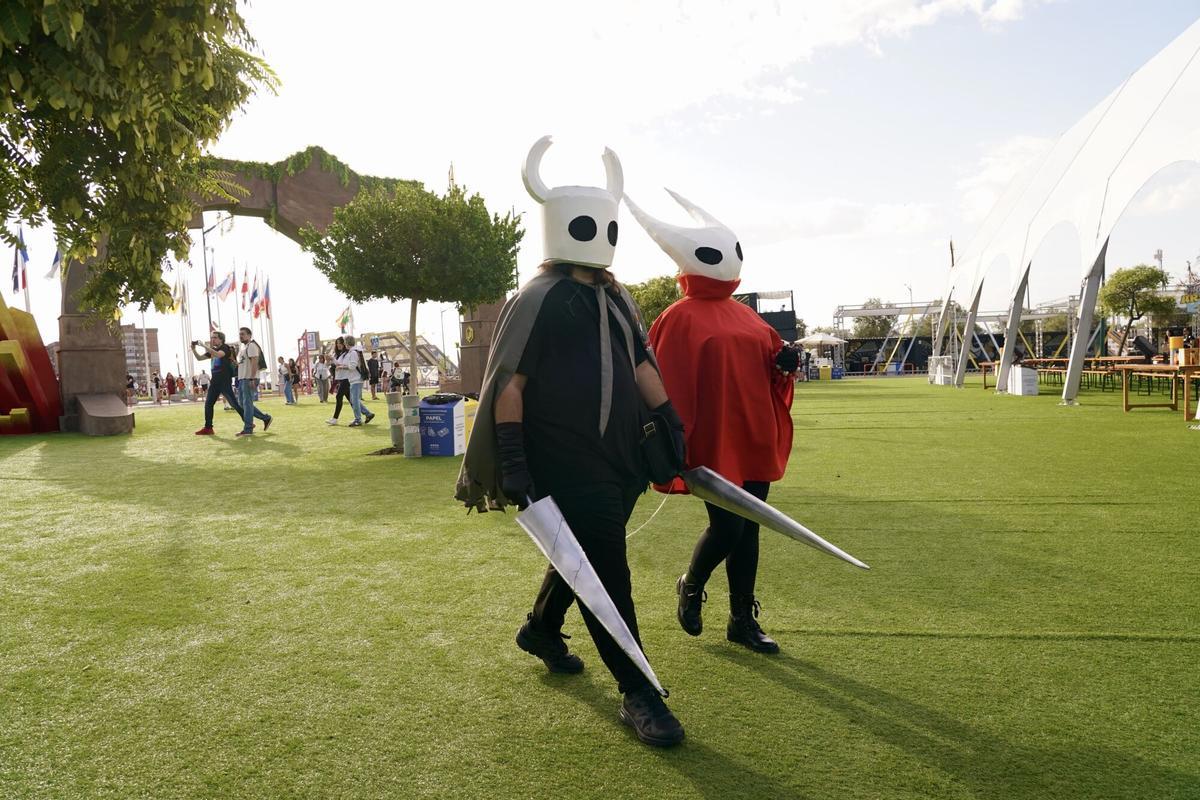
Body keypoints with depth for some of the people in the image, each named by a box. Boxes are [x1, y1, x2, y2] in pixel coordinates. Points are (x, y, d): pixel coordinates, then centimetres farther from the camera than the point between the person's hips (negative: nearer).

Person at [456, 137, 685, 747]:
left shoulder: (616, 298, 14)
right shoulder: (539, 301, -10)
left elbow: (640, 366, 19)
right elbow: (507, 383, -14)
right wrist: (512, 463, -18)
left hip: (620, 459, 8)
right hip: (565, 467, -8)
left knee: (584, 555, 21)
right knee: (606, 571, -5)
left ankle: (539, 631, 47)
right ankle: (637, 695, 7)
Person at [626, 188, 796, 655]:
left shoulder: (744, 314, 14)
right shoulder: (681, 317, -8)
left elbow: (766, 366, 20)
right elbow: (667, 387, -13)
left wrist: (784, 363, -4)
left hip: (755, 442, 7)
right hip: (714, 443, -7)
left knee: (748, 530, 10)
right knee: (726, 529, -6)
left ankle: (743, 620, 23)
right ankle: (690, 587, 25)